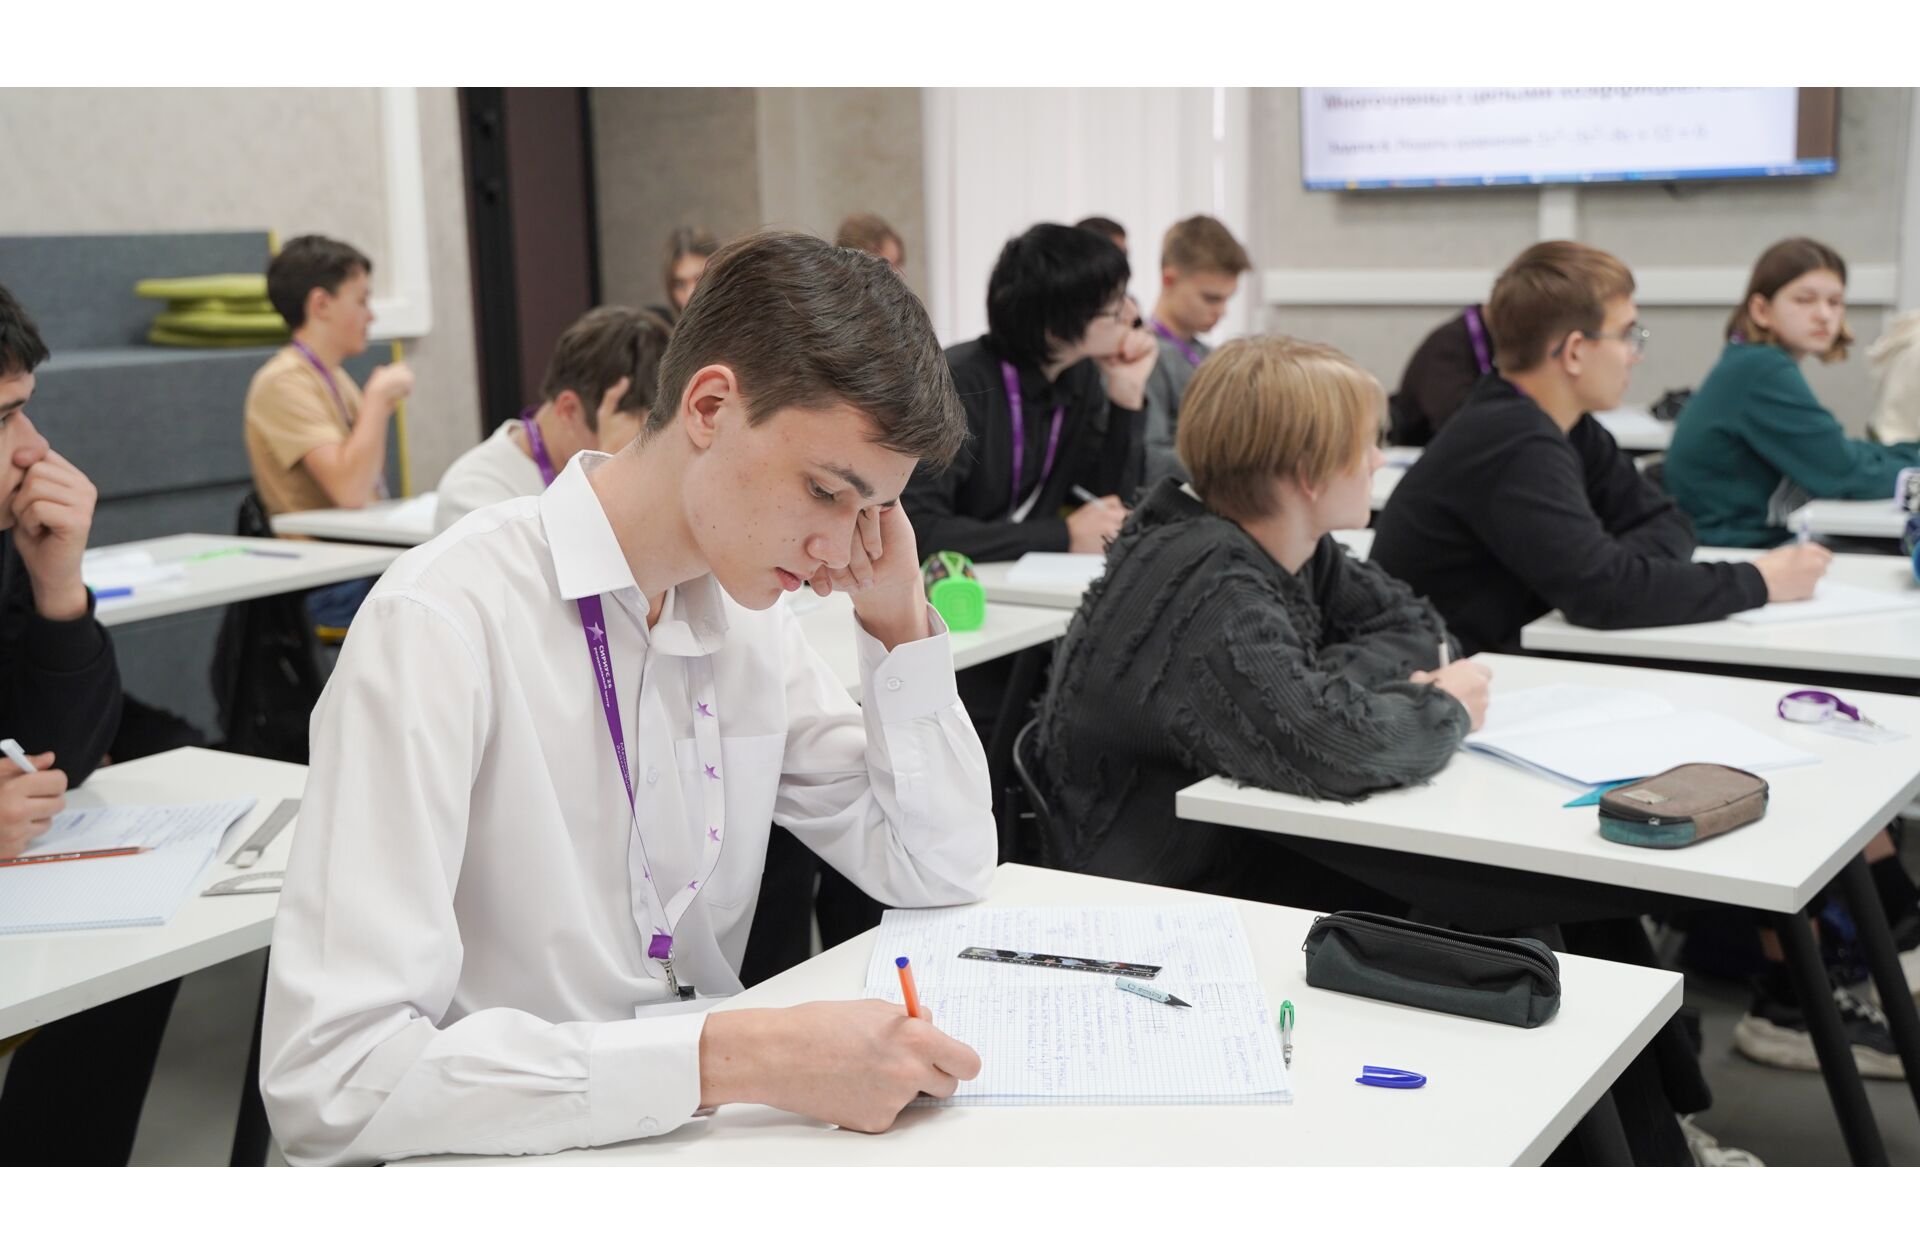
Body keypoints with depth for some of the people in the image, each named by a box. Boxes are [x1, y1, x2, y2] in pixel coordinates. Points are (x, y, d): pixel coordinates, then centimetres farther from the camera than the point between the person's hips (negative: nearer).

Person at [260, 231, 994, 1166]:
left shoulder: (744, 614, 3)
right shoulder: (443, 623, -19)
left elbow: (941, 872, 8)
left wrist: (900, 623, -4)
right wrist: (733, 1056, -32)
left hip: (697, 1127, 6)